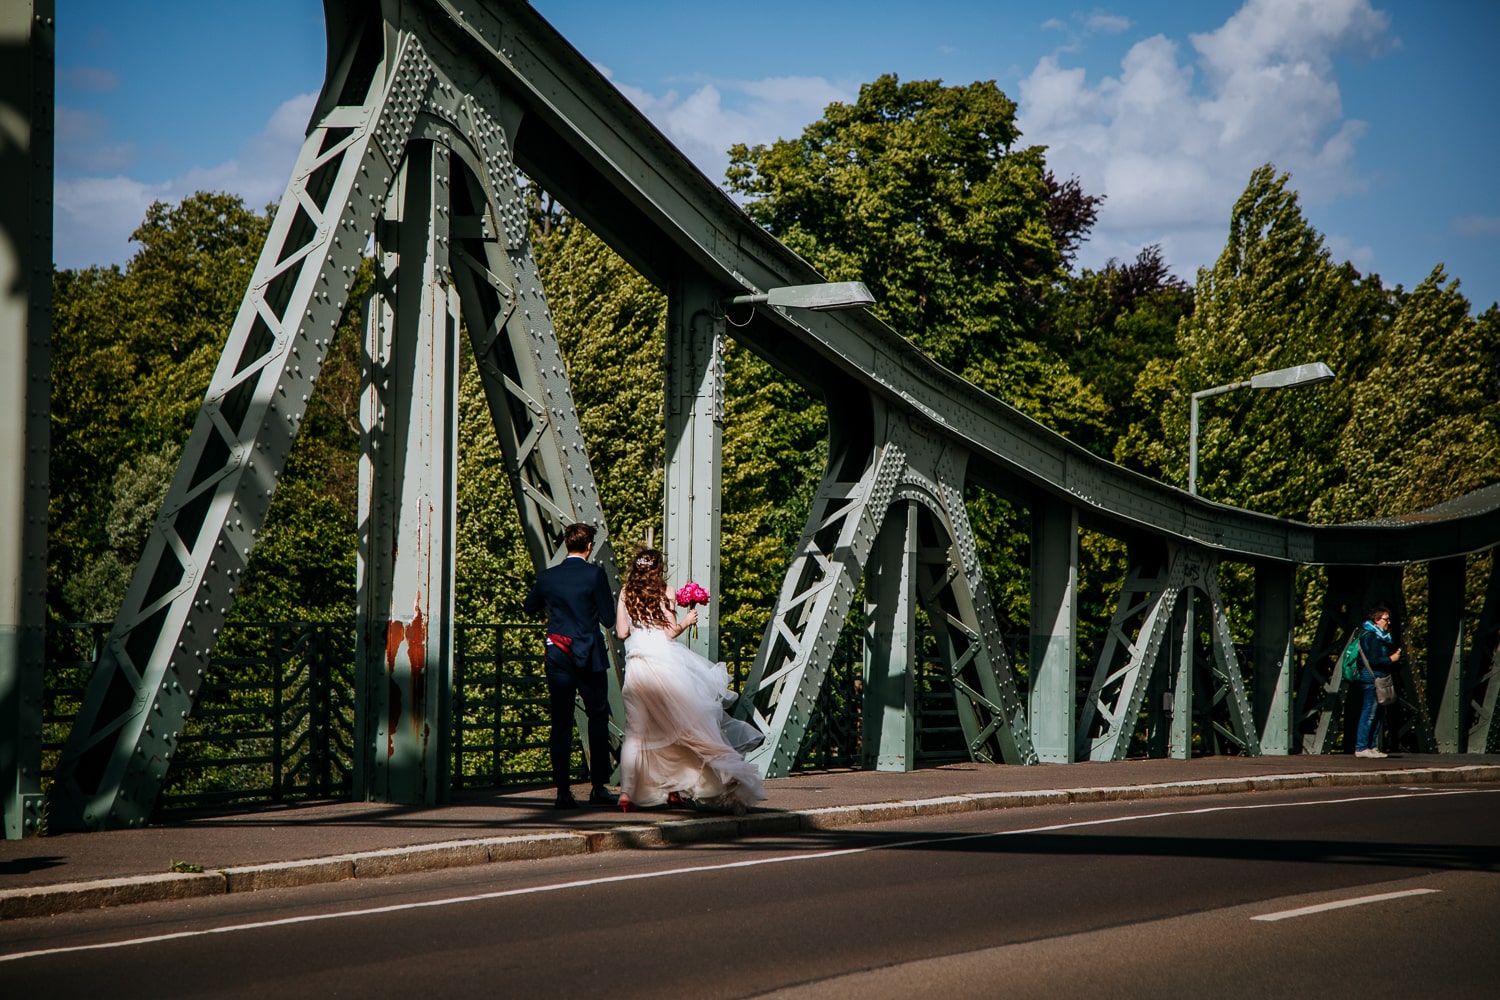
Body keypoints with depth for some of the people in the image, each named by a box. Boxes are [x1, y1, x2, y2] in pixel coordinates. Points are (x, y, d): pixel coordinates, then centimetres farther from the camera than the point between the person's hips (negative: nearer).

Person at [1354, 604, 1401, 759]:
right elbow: (1374, 661, -20)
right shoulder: (1371, 636, -13)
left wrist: (1395, 652, 9)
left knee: (1379, 713, 12)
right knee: (1369, 713, -10)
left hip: (1378, 680, 11)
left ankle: (1372, 746, 17)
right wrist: (1391, 659, -10)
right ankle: (1361, 748, -9)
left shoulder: (1381, 636, 20)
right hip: (1372, 679, -11)